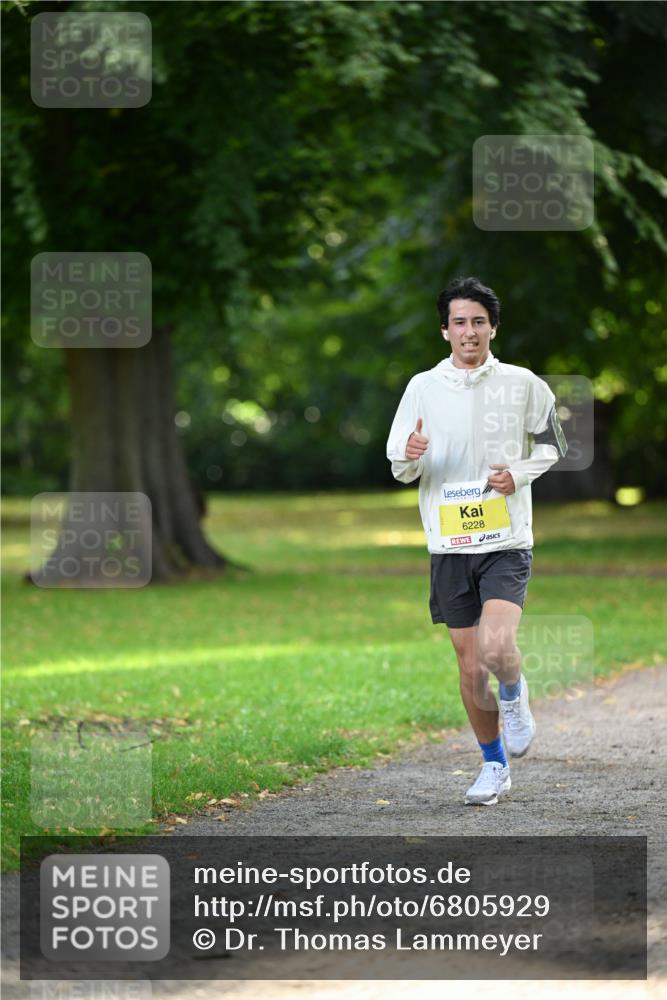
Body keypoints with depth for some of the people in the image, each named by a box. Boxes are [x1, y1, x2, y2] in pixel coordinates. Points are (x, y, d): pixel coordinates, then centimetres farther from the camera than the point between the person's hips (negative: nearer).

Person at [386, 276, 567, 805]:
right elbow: (400, 470, 8)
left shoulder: (523, 384, 0)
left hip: (507, 542, -2)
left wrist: (519, 473, -7)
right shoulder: (423, 388, 3)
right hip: (450, 546, 2)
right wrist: (411, 458, -16)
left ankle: (514, 696, 12)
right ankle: (495, 766, 23)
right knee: (470, 667, 6)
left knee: (497, 647, -23)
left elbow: (552, 446, 13)